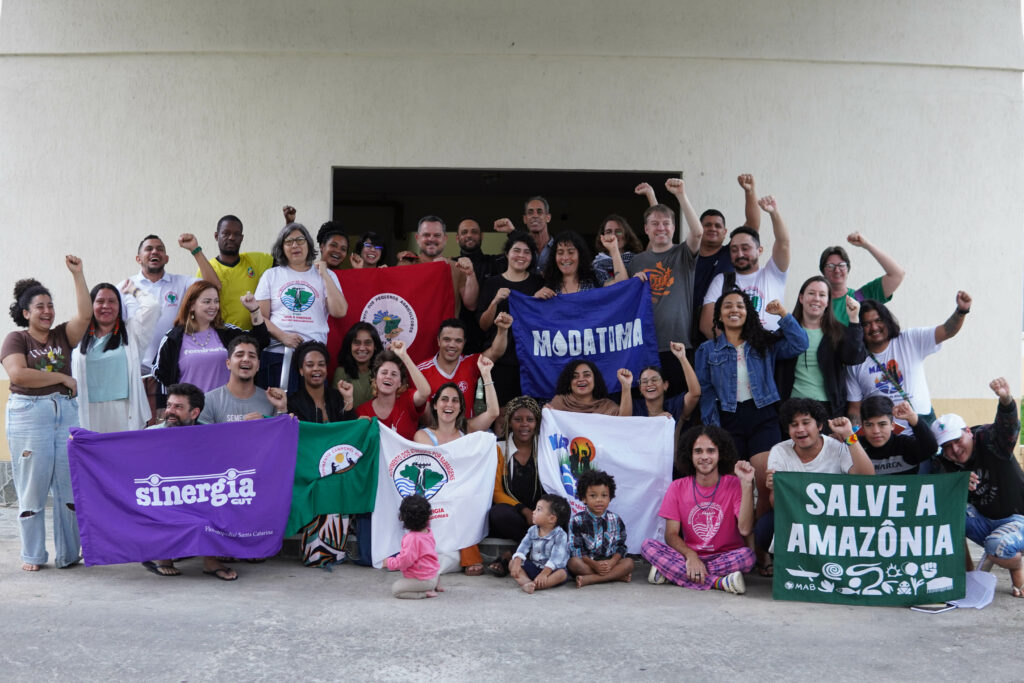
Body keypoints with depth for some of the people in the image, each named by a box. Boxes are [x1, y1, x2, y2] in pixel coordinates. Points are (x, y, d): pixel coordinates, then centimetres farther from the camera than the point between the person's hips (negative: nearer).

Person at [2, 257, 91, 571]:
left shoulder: (62, 336, 12)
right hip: (28, 416, -4)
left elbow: (84, 314, -4)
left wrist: (77, 274, -8)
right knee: (32, 488, 1)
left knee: (70, 487, 3)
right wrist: (61, 378, -8)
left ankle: (69, 554, 12)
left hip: (65, 413, 4)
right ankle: (32, 556, 11)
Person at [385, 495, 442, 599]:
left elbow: (405, 560, -27)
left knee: (395, 589, -5)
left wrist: (389, 562, -12)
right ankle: (435, 585, 16)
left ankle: (425, 593, -12)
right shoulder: (428, 532, 1)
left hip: (423, 580, -9)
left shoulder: (412, 538, -26)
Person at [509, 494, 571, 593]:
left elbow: (556, 557, -24)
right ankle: (527, 582, -40)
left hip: (551, 569, -5)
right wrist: (517, 562, -25)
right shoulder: (532, 531, 4)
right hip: (533, 567, 5)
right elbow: (523, 548, -6)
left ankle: (534, 585, -51)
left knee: (562, 574, -33)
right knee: (512, 564, -12)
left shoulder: (560, 535, -13)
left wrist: (544, 573, -35)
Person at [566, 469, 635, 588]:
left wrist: (612, 562, -17)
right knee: (573, 562, -32)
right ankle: (617, 576, -29)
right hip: (587, 563, -2)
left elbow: (620, 546, 3)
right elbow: (576, 549, -8)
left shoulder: (615, 520, 6)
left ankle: (588, 579, -31)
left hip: (609, 562, 2)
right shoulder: (577, 520, -2)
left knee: (629, 563, -23)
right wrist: (593, 564, -21)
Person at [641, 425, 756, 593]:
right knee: (648, 546, -23)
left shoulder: (733, 485, -2)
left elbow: (745, 529, -17)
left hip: (725, 557, -2)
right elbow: (671, 534, -3)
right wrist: (691, 556, -23)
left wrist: (747, 484, -23)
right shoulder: (678, 488, 3)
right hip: (688, 556, 2)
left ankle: (669, 571, -25)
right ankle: (719, 583, -31)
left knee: (748, 555, -33)